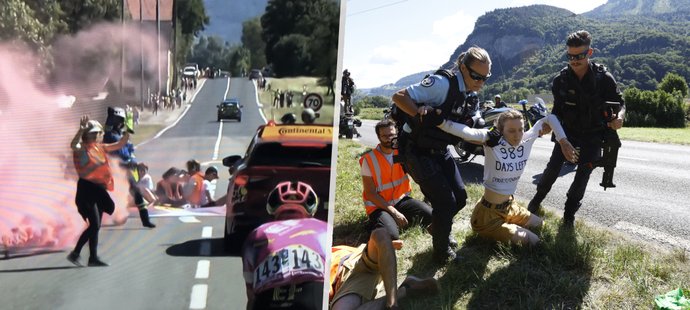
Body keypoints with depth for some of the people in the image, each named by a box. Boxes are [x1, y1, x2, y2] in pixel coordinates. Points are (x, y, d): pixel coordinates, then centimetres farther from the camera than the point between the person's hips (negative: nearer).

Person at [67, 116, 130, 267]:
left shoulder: (100, 147, 11)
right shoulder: (82, 149, -9)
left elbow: (119, 145, 16)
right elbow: (73, 145, -32)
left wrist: (128, 132, 0)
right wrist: (81, 129, -43)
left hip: (99, 189, 8)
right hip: (87, 189, -8)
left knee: (96, 226, 10)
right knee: (94, 225, -12)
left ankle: (93, 257, 17)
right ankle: (74, 254, 0)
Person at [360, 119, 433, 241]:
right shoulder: (368, 160, -13)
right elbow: (370, 194, -13)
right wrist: (394, 212, -20)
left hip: (401, 200, 4)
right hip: (379, 205, -4)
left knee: (431, 215, -18)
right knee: (391, 236, -29)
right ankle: (376, 223, 2)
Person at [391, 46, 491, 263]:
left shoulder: (469, 95, 4)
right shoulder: (443, 83, -23)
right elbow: (399, 97, -26)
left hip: (439, 150, 9)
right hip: (417, 150, -8)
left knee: (460, 196, 10)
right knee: (445, 201, -8)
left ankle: (440, 228, 39)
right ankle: (442, 252, 15)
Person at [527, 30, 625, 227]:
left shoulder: (603, 78, -16)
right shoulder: (561, 79, -11)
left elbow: (620, 102, -6)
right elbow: (558, 110, -4)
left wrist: (619, 117, -28)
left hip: (593, 135, -1)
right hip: (568, 131, 1)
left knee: (583, 174, 3)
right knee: (553, 166, -3)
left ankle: (569, 213, 18)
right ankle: (538, 198, 21)